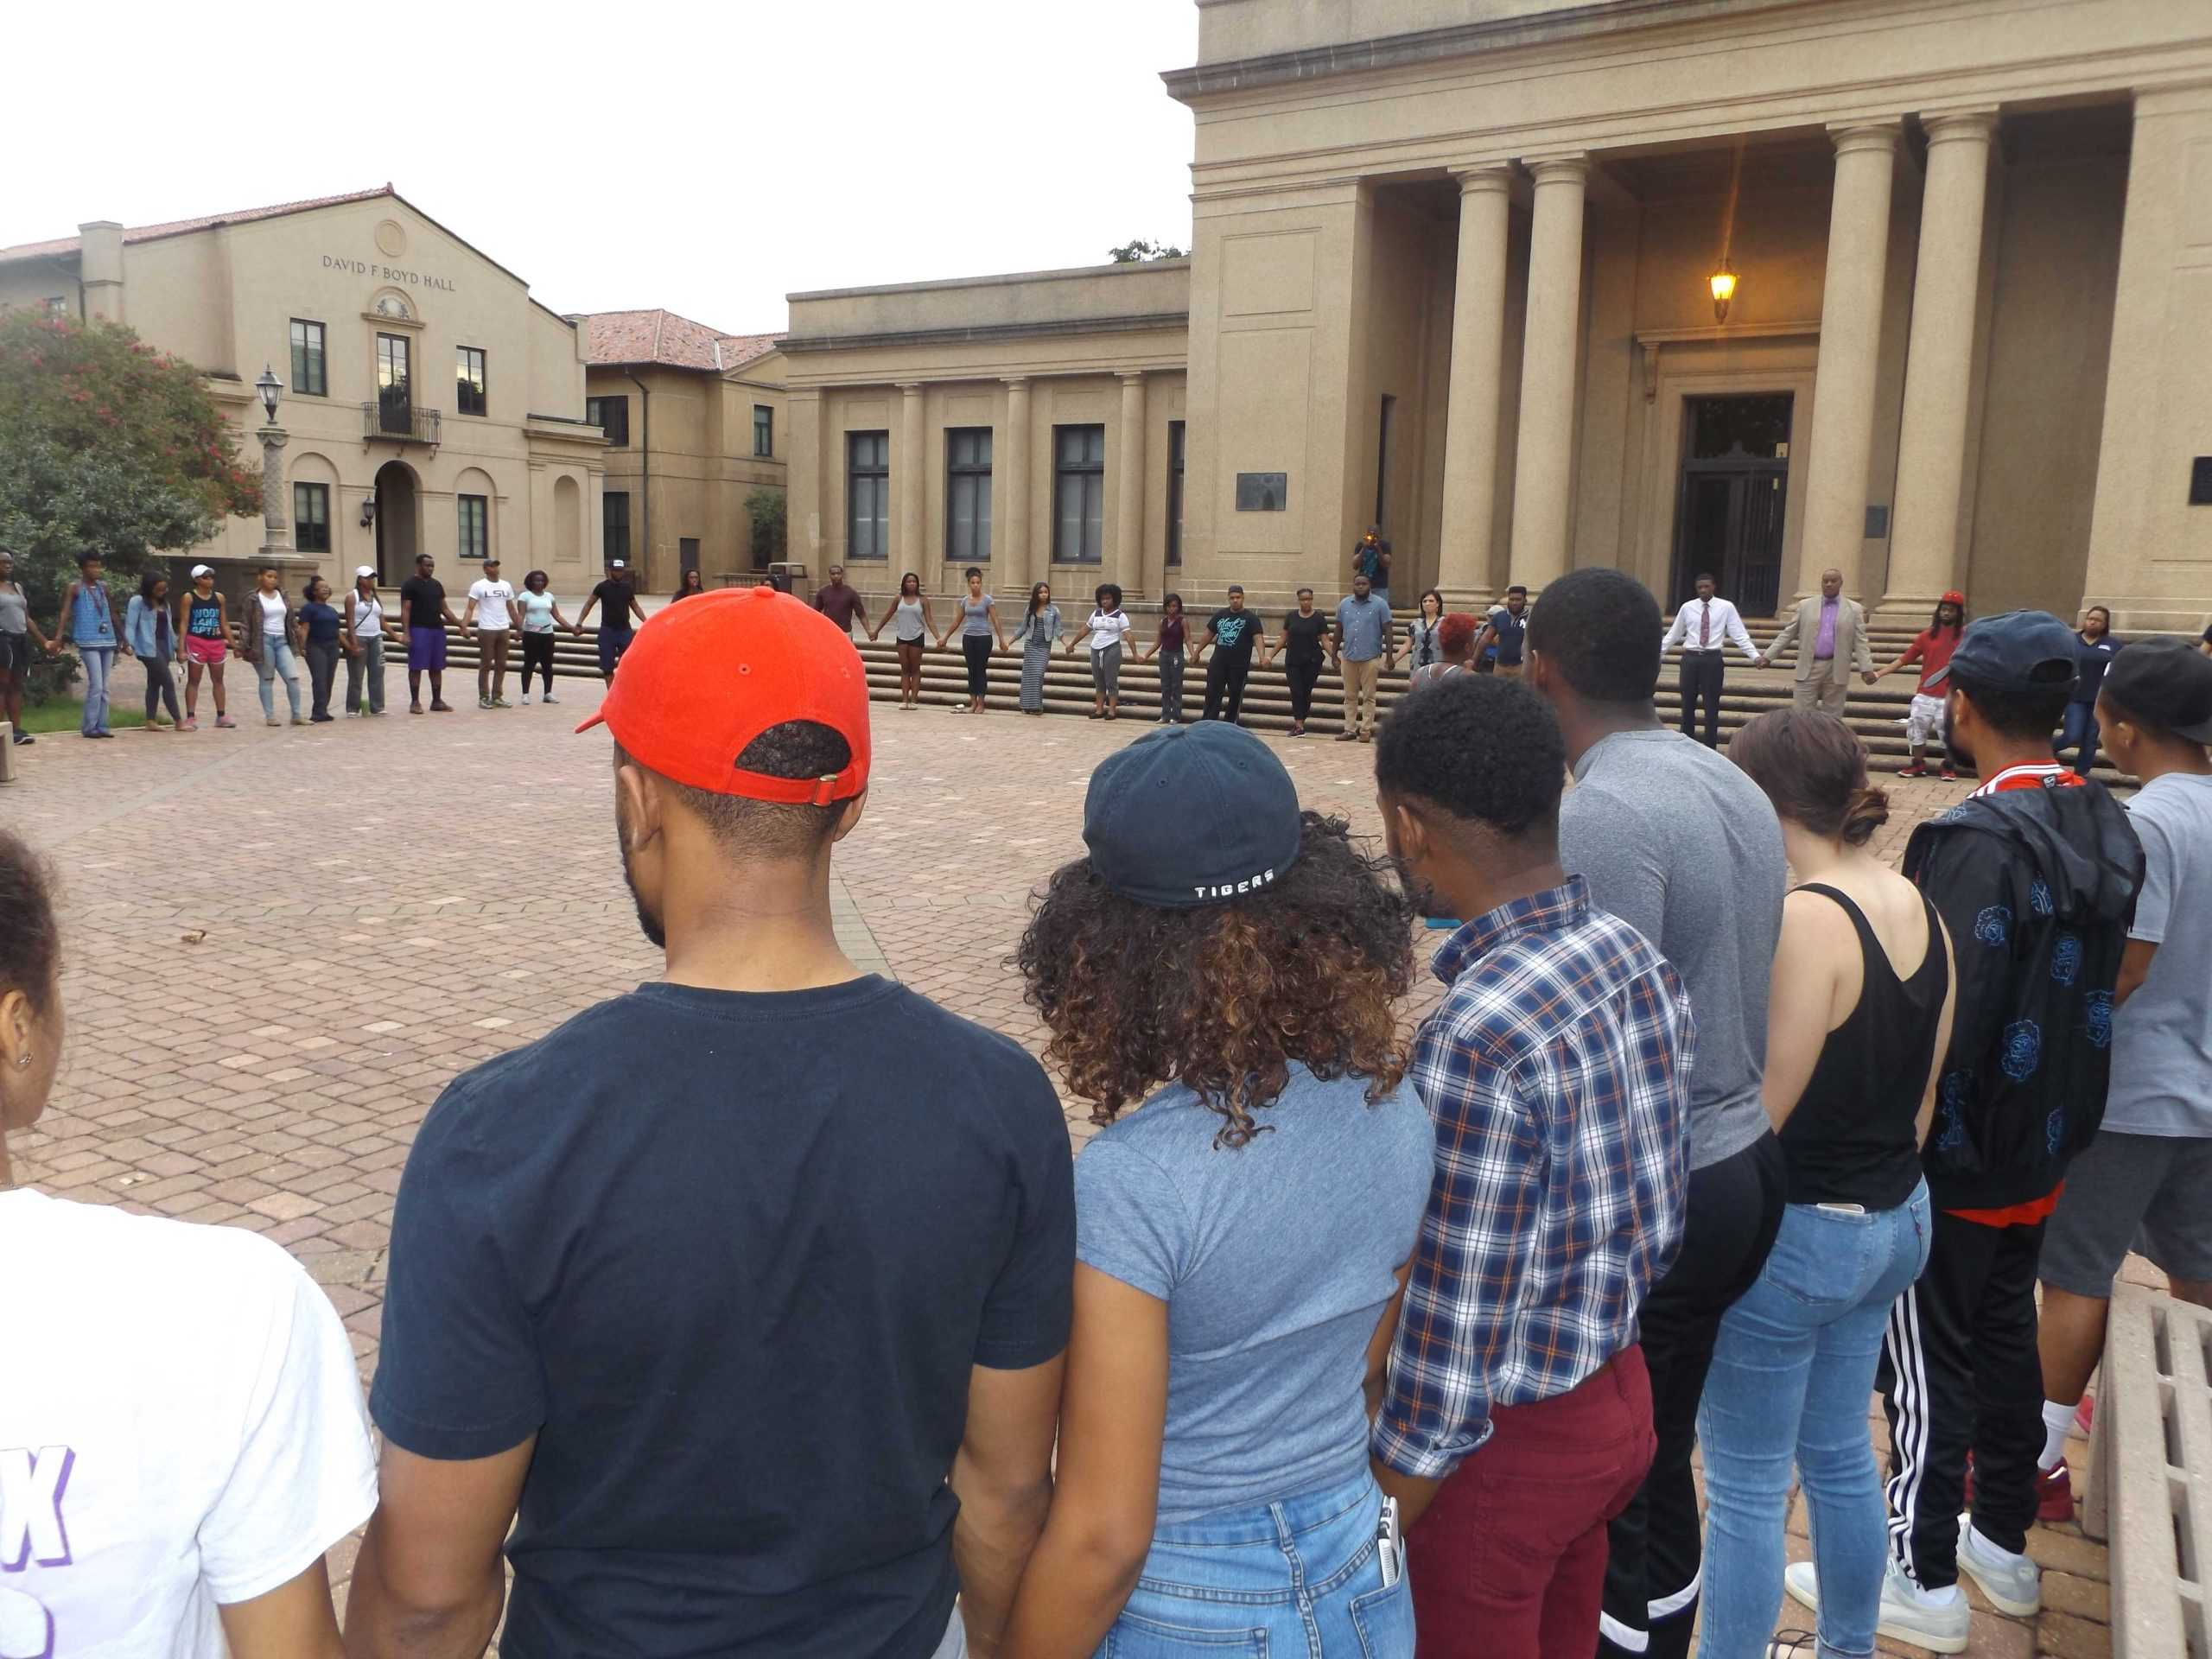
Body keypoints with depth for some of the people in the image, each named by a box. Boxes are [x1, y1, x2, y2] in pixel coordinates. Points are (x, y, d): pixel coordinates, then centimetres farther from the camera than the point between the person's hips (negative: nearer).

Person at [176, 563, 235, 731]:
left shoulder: (219, 598, 9)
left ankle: (221, 716, 17)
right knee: (193, 680, 0)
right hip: (196, 642, -4)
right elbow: (184, 624, -5)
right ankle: (191, 718, 1)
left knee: (218, 680, 10)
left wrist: (233, 645, 10)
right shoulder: (189, 597, -3)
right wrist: (182, 649, -11)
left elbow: (224, 624, 14)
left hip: (216, 643, 4)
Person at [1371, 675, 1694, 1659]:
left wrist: (1383, 1520, -13)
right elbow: (1658, 1218, 5)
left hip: (1509, 1435, -8)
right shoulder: (1640, 961, -5)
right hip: (1619, 1394, 8)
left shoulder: (1480, 1033, -31)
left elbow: (1456, 1321, -25)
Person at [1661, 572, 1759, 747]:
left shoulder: (1726, 607, -1)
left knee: (1711, 706, 4)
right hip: (1690, 658, 2)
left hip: (1713, 659, -2)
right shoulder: (1687, 608, 5)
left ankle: (1710, 750, 12)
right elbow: (1673, 635, 11)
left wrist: (1755, 656, -12)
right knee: (1688, 705, 8)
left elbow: (1740, 635, -3)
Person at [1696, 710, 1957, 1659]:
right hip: (1895, 1221, 9)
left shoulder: (1804, 920, -24)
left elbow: (1760, 1115, -23)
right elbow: (1922, 1091, 11)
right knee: (1841, 1456, 24)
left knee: (1745, 1487, 7)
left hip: (1794, 1234, -9)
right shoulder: (1920, 909, 2)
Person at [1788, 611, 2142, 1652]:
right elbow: (2096, 984, 10)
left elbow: (1941, 1028, -26)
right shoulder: (2106, 827, 2)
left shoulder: (1980, 839, -25)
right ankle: (2005, 1544, 37)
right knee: (2005, 1337, 22)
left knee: (1926, 1360, 5)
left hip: (1956, 1156, -8)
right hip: (2047, 1144, 8)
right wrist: (2053, 1111, 18)